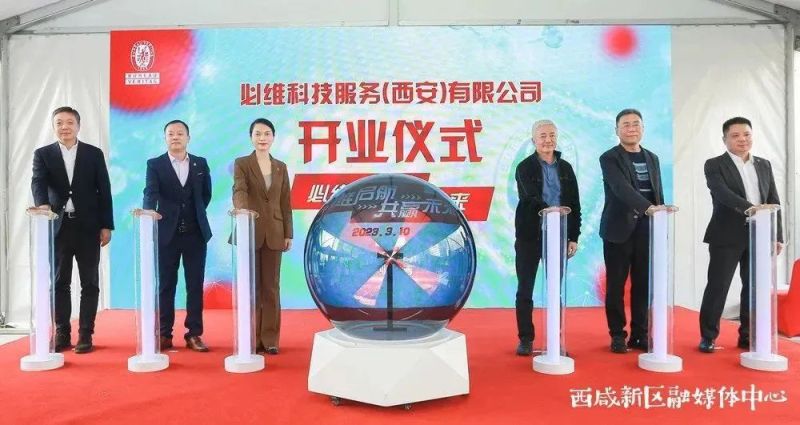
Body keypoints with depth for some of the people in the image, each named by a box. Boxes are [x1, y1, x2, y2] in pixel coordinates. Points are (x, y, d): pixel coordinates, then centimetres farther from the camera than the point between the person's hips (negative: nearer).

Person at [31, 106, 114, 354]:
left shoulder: (94, 154, 5)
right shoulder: (43, 154, 6)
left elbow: (104, 191, 3)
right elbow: (38, 182, -10)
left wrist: (106, 226, -2)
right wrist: (42, 204, -32)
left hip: (88, 226, -1)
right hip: (57, 226, 1)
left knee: (90, 282, 2)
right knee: (59, 282, 6)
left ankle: (85, 334, 10)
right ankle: (62, 334, 15)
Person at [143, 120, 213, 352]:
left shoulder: (200, 163, 7)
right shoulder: (155, 164, 1)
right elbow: (150, 193, -14)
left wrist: (196, 214, 11)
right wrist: (149, 212, -32)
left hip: (196, 233, 2)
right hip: (167, 233, -1)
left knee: (195, 285, 4)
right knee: (166, 285, 5)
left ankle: (194, 334, 11)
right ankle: (164, 334, 14)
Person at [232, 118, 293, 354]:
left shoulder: (281, 167, 10)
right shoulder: (241, 164, 0)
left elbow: (285, 203, 9)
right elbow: (239, 190, -19)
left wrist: (288, 234, 3)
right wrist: (241, 209, -40)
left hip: (273, 234, 3)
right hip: (249, 232, -2)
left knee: (271, 287, 5)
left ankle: (270, 338, 13)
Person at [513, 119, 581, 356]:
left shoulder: (565, 168, 11)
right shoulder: (525, 167, -1)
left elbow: (575, 205, 10)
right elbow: (530, 198, -17)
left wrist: (574, 237, 3)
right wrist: (548, 209, -36)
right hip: (530, 236, -3)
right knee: (525, 289, 3)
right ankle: (526, 339, 14)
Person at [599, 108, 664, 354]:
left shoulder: (652, 159, 14)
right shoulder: (609, 158, -5)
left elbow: (658, 195, 14)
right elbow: (622, 189, -20)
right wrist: (648, 207, -34)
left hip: (646, 230, 5)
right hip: (619, 230, -4)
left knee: (643, 285, 7)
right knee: (616, 285, 2)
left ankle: (640, 334, 17)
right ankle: (618, 335, 12)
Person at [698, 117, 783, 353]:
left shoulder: (764, 165, 13)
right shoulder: (715, 165, -3)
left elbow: (774, 201, 11)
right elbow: (723, 195, -19)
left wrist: (777, 235, 5)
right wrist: (750, 209, -33)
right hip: (727, 237, -5)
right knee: (717, 286, -2)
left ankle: (748, 336, 20)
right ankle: (708, 337, 7)